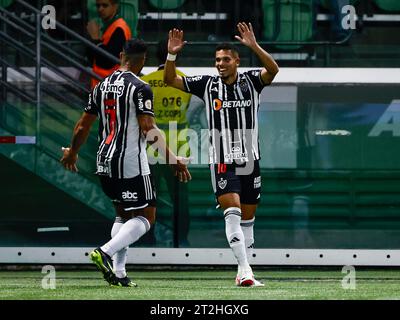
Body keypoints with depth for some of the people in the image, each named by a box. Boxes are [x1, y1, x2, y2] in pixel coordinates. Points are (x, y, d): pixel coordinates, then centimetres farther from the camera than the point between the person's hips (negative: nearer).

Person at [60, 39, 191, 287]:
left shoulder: (102, 86, 10)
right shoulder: (140, 88, -11)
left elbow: (83, 127, 16)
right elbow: (149, 129, -18)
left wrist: (72, 152, 33)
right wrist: (174, 160, -13)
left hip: (105, 163, 8)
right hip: (131, 163, -7)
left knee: (123, 214, 20)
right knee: (146, 216, 1)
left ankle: (118, 272, 9)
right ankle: (106, 252, -18)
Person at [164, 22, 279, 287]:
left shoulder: (250, 81, 0)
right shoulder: (208, 84, 2)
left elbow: (273, 70, -19)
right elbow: (170, 80, 2)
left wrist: (253, 46, -32)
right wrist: (172, 55, -15)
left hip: (250, 162, 2)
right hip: (223, 163, -2)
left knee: (247, 220, 10)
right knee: (232, 213, -17)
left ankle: (243, 272, 19)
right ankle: (245, 270, -24)